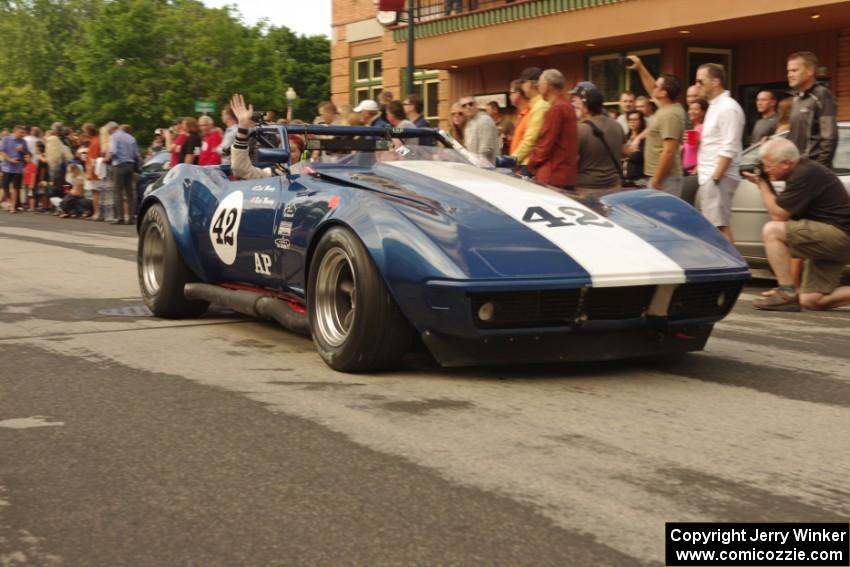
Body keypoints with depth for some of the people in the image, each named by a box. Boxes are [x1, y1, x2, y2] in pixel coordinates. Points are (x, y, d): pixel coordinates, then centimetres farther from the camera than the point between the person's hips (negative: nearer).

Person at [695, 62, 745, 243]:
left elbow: (729, 149, -19)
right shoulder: (714, 106, 17)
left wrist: (715, 177, -20)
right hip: (707, 177, 10)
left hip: (717, 178, -10)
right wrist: (700, 168, 14)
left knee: (719, 226, -10)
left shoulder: (728, 108, -12)